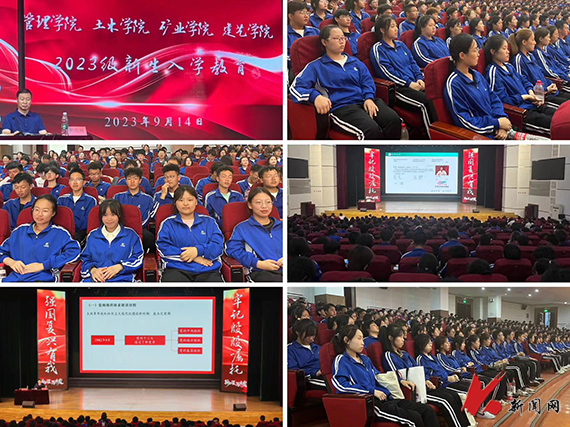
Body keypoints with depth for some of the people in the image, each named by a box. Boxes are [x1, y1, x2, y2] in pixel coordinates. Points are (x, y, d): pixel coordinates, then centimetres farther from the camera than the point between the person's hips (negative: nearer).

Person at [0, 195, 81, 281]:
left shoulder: (59, 233, 11)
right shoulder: (20, 231, 24)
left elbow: (74, 251, -7)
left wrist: (43, 265, -10)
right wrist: (10, 261, 2)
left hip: (41, 279, -4)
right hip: (14, 278, 4)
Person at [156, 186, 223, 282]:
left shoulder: (209, 222, 21)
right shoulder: (168, 223, 17)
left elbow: (218, 246, 8)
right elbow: (163, 249, 2)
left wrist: (198, 250, -11)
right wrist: (194, 258, -5)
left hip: (207, 270, 1)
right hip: (177, 269, -1)